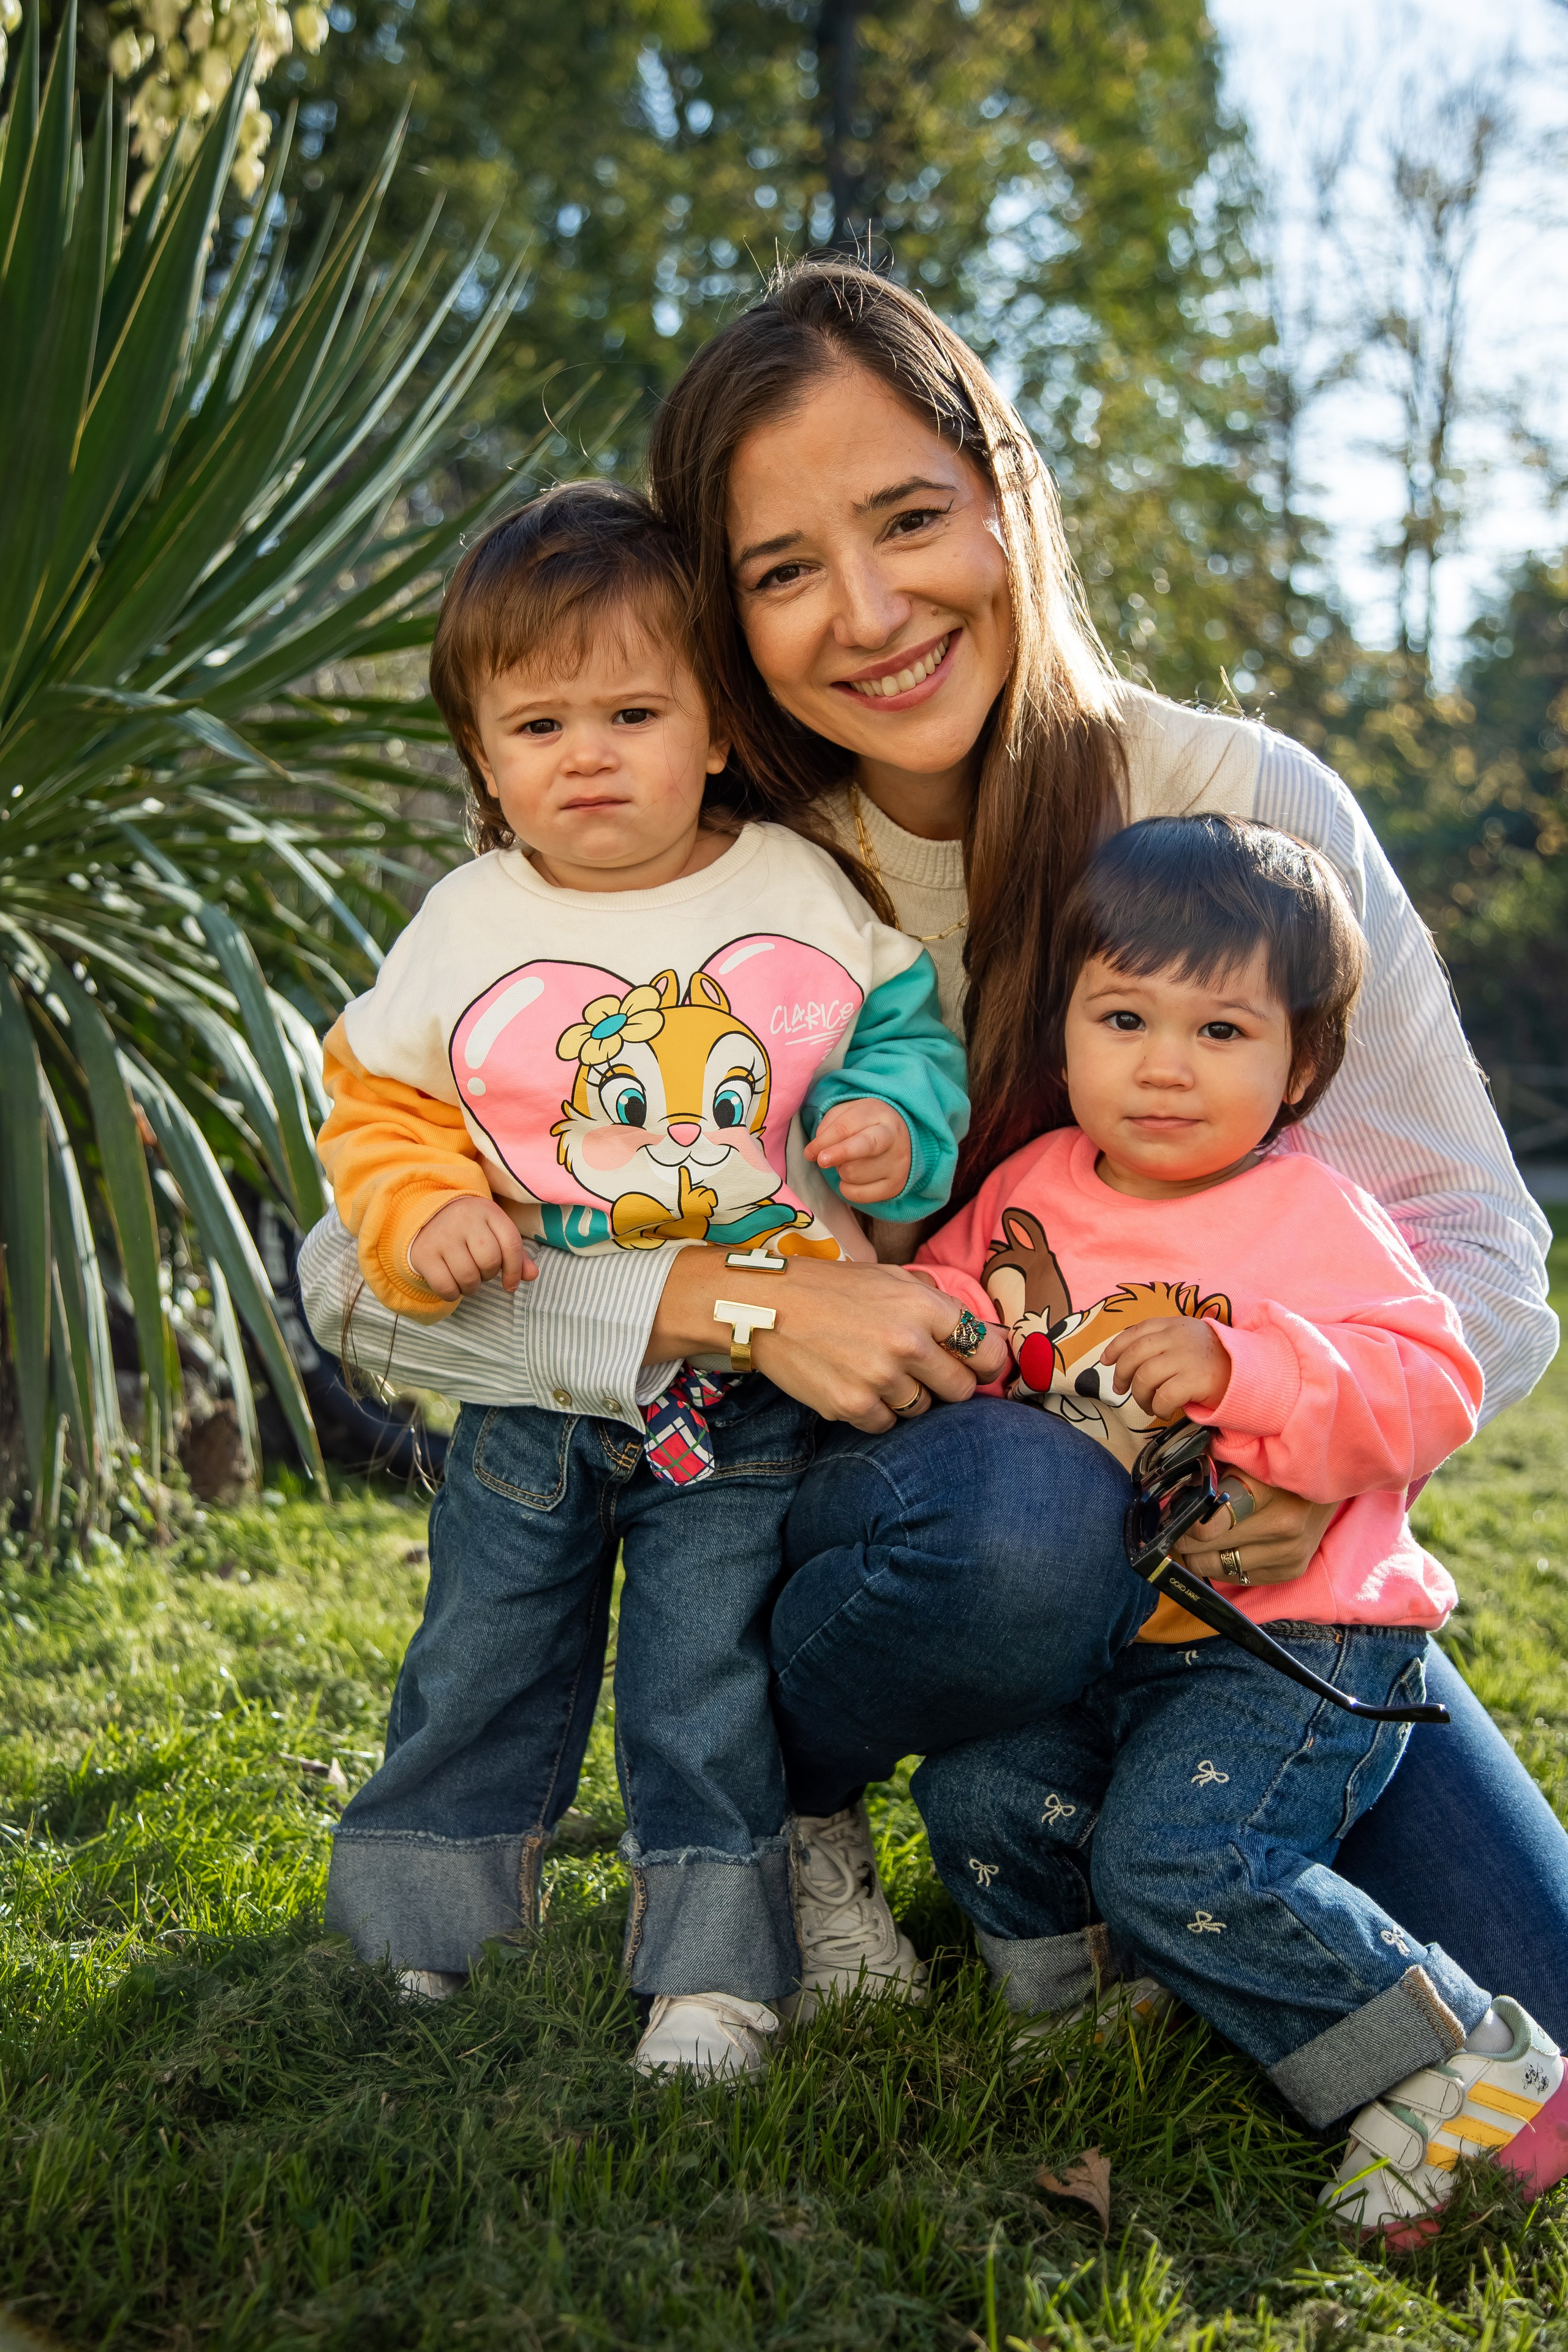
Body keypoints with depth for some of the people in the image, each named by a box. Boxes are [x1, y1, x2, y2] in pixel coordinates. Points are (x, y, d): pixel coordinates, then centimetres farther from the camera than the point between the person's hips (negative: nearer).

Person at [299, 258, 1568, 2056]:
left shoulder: (1251, 808, -11)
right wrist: (739, 1303, -28)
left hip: (1225, 1525, 2)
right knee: (1024, 1505, -38)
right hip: (899, 1499, -1)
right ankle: (775, 1804, -3)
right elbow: (362, 1271, -14)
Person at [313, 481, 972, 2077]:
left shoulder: (804, 894, -3)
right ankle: (416, 1934, 32)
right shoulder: (464, 929, -2)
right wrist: (421, 1221, -12)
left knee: (709, 1677, 2)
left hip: (755, 1385, -2)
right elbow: (378, 1103, 5)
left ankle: (712, 1961, 16)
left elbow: (908, 1031, 6)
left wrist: (895, 1123, -15)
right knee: (484, 1659, 13)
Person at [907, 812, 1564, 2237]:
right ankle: (1112, 2000, 16)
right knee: (976, 1790, -11)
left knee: (1178, 1858, -23)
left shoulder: (1315, 1221, -10)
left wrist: (1244, 1367, -30)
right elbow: (952, 1291, 21)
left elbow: (1427, 1391, -18)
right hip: (1092, 1638, 6)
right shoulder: (1031, 1187, 7)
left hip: (1299, 1640, -6)